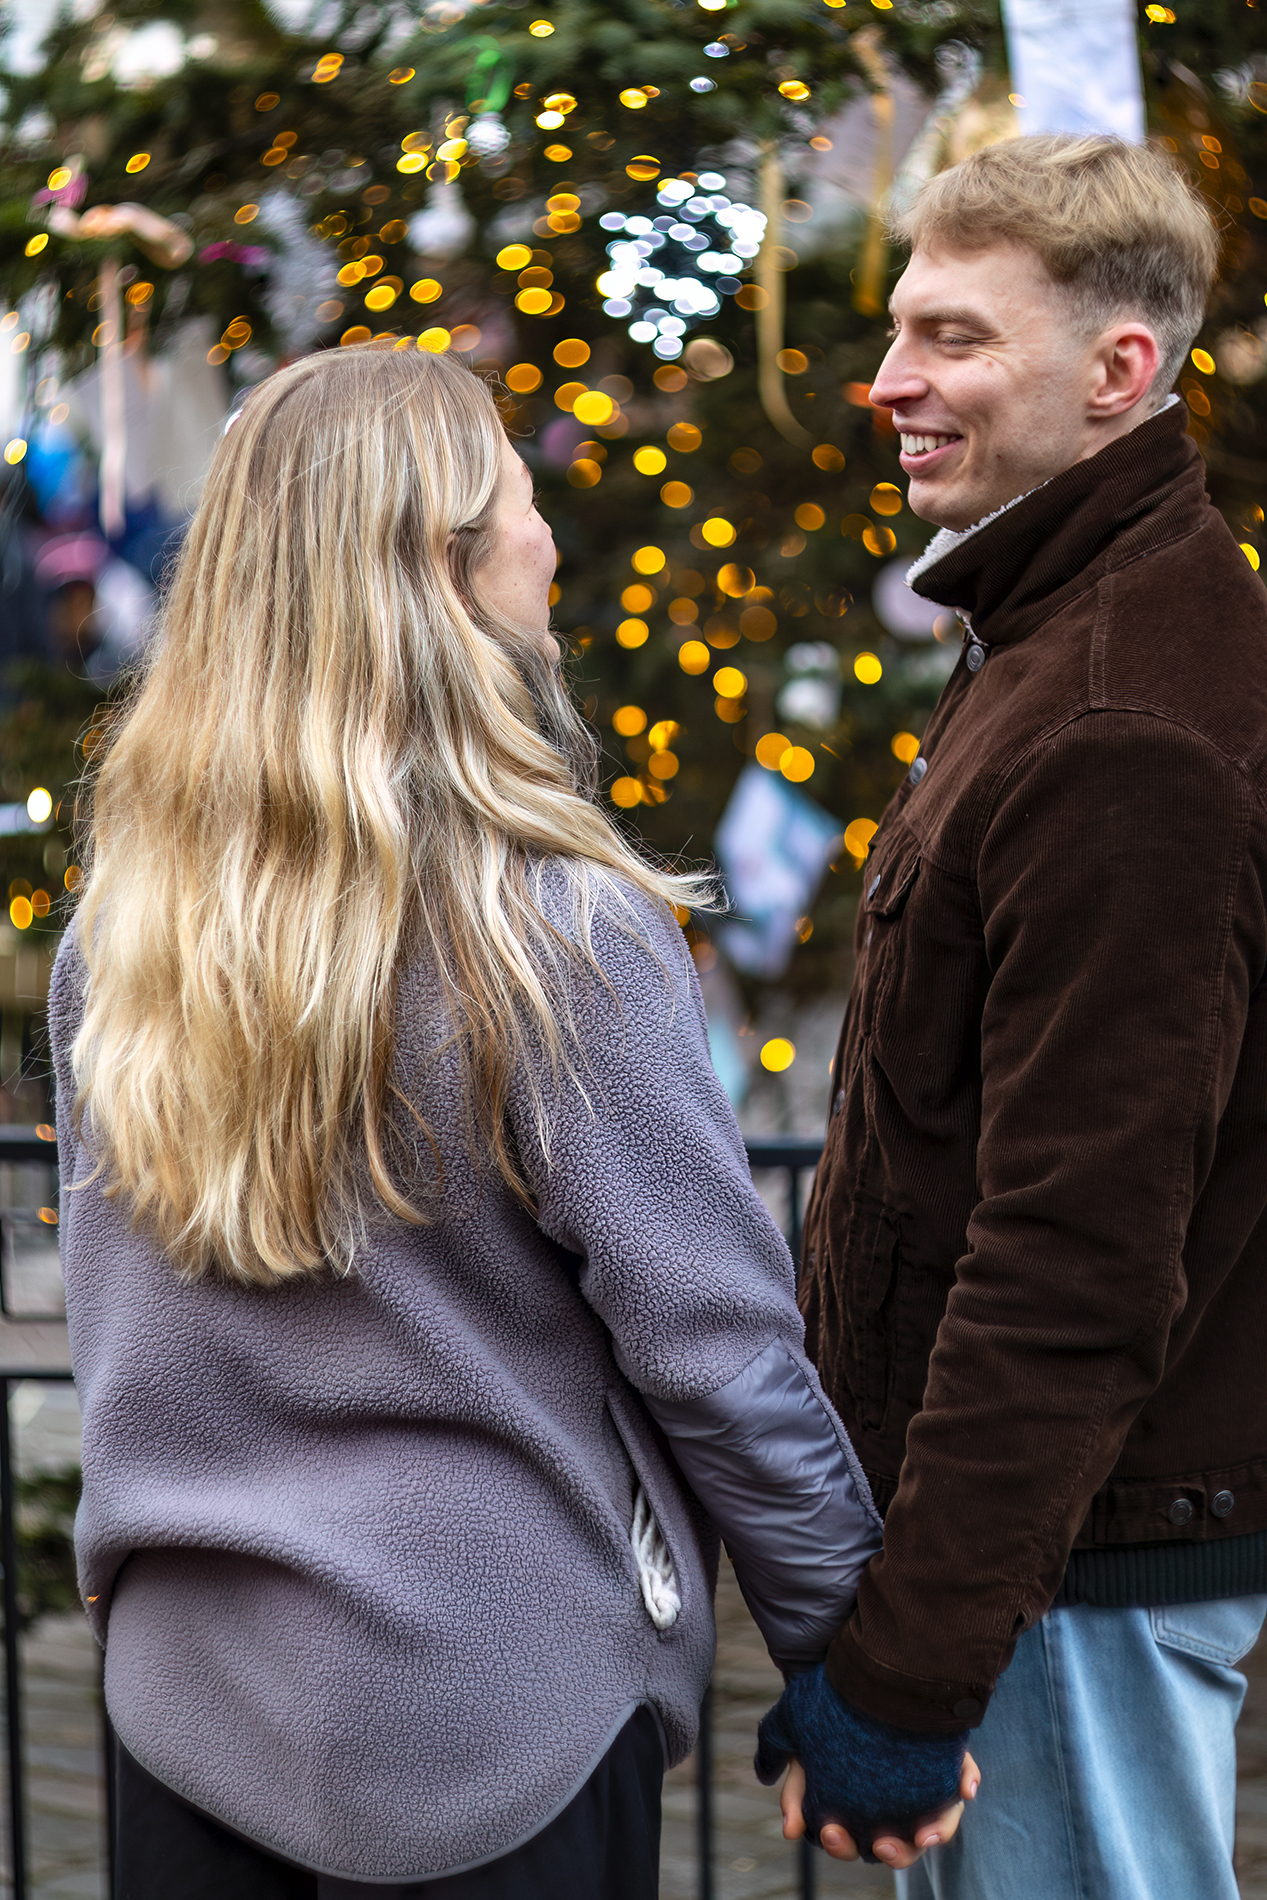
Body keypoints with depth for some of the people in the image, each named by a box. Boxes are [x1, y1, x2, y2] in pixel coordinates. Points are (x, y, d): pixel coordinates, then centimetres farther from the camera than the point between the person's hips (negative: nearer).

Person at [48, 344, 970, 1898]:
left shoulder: (119, 922, -3)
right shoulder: (563, 939, -20)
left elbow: (112, 1323, 7)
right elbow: (719, 1354, -16)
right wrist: (867, 1674, -4)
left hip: (182, 1678, 5)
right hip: (487, 1715, -5)